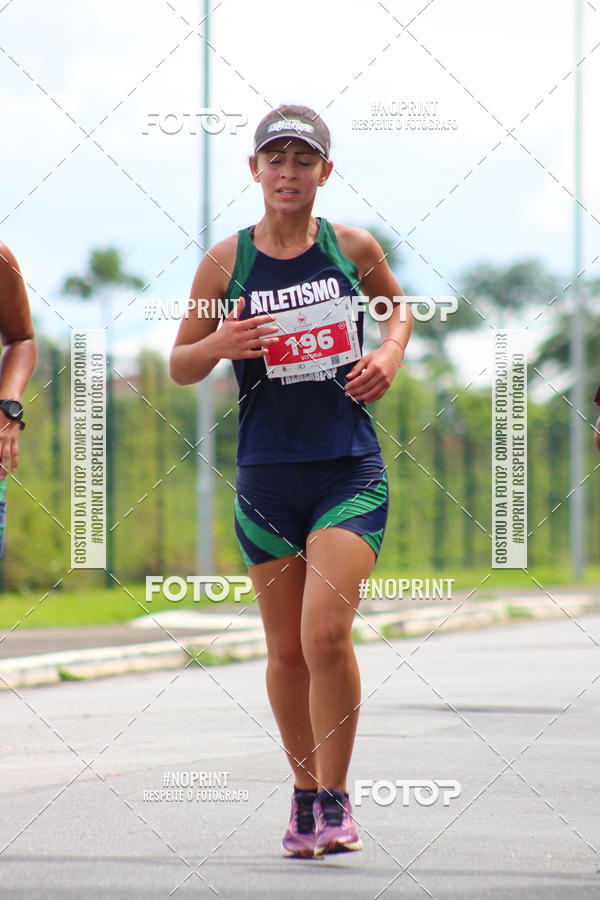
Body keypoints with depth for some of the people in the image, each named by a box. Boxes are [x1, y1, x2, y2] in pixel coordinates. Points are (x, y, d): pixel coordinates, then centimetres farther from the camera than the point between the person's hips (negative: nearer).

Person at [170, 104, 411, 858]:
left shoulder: (352, 248, 2)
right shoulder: (227, 260, 1)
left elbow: (397, 308, 22)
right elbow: (179, 365, 7)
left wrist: (389, 354, 1)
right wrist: (218, 345, -15)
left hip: (350, 470, -1)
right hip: (266, 476, 1)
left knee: (326, 633, -16)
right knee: (286, 650, 8)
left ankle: (335, 798, 0)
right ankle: (305, 793, 28)